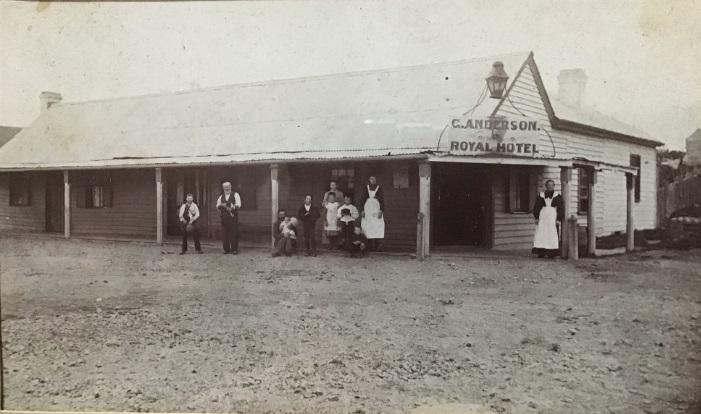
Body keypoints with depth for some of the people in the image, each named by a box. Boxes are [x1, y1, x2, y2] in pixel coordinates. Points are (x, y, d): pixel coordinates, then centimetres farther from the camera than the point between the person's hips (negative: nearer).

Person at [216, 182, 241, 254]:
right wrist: (222, 205, -9)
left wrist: (233, 207, -26)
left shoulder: (235, 195, 6)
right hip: (224, 217, 4)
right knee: (224, 233, 0)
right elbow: (217, 206, 13)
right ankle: (226, 249, 8)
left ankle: (234, 249, -3)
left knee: (234, 232, -6)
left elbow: (238, 204, -6)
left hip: (233, 216, -4)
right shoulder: (221, 197, 18)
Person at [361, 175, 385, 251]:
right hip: (368, 209, 2)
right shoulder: (366, 188, 8)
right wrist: (362, 210, 2)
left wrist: (381, 210, -7)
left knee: (377, 227, -8)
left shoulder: (379, 188, 3)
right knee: (368, 228, -4)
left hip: (376, 209, -1)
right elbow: (363, 199, 9)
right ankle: (370, 247, -1)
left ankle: (376, 246, -4)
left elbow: (382, 200, 2)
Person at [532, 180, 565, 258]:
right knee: (541, 234, -4)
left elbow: (561, 209, 2)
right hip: (543, 217, 1)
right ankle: (541, 252, -3)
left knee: (552, 234, -5)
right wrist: (536, 217, 0)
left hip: (553, 218, -1)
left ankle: (552, 252, -2)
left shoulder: (557, 197, 4)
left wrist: (559, 219, -7)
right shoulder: (541, 196, 8)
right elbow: (536, 207, 10)